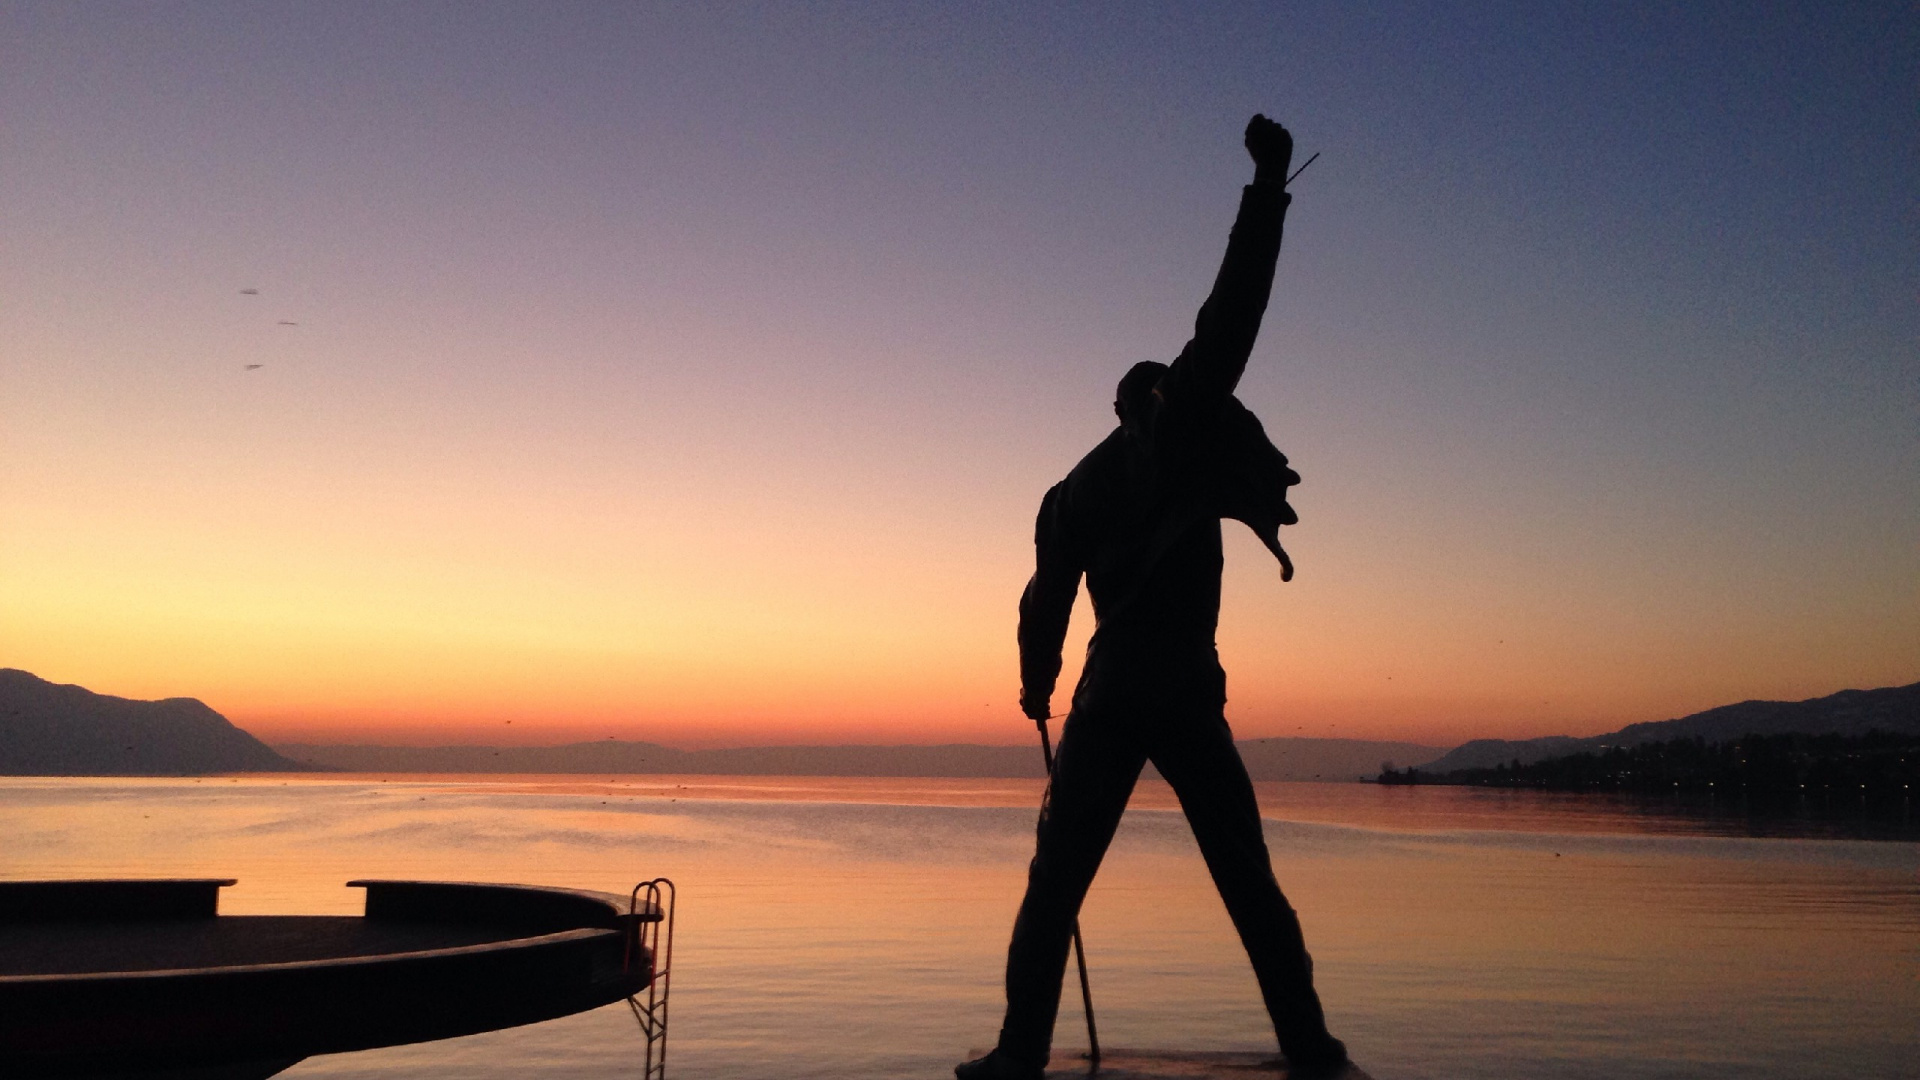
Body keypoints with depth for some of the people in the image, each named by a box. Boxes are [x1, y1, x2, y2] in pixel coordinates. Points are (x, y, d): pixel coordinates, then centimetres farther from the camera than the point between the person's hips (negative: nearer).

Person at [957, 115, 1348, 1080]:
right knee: (1248, 883, 9)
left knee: (1057, 881, 6)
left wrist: (1037, 684, 30)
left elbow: (1047, 597, 13)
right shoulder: (1181, 432, 1)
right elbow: (1231, 315, -4)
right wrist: (1268, 186, 0)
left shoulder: (1076, 489, 12)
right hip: (1190, 702, -2)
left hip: (1110, 701, 2)